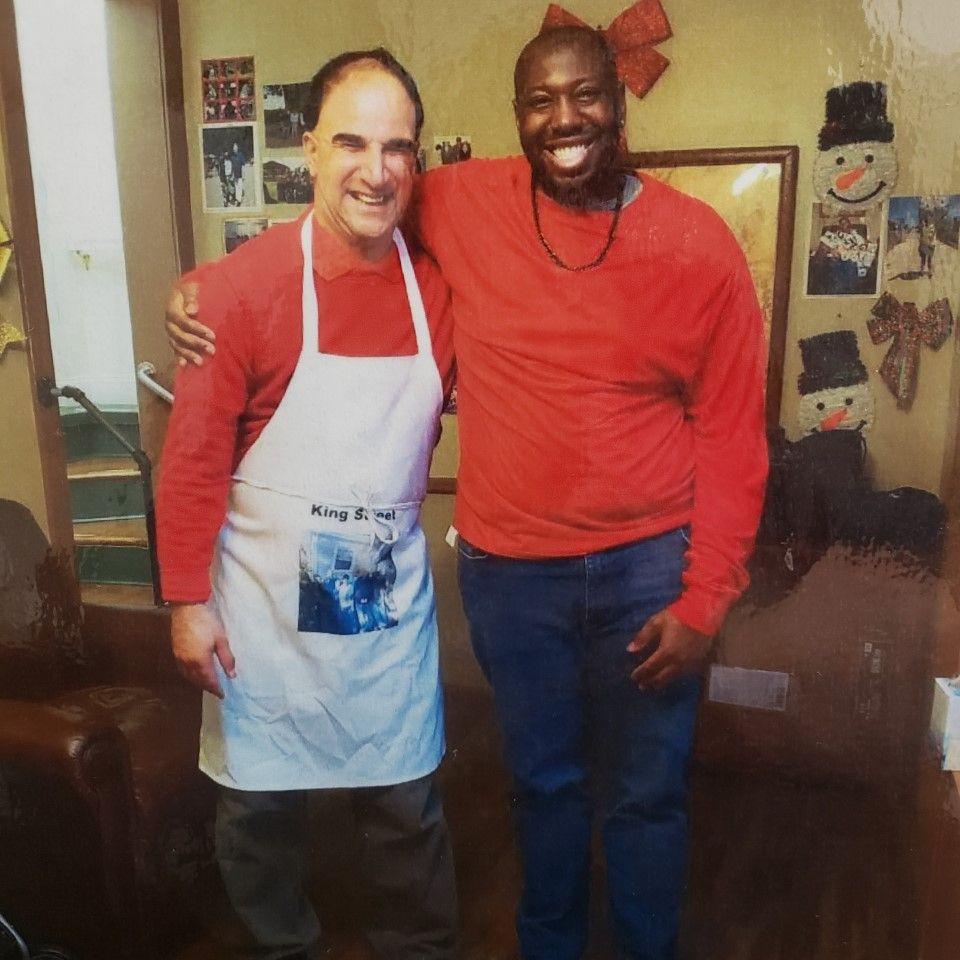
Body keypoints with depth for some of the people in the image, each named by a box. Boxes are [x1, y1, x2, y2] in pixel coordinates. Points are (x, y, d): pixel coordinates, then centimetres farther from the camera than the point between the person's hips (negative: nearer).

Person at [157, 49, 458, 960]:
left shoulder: (436, 285, -3)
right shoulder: (243, 283, -13)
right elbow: (193, 455, -10)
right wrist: (187, 601, -9)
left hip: (391, 588, 3)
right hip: (265, 595, -2)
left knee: (406, 799, 15)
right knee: (259, 800, 16)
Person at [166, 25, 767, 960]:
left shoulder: (697, 243, -7)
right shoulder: (460, 203, -4)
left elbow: (731, 436, -3)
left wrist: (704, 600, -6)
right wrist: (207, 286, -2)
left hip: (648, 566, 0)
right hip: (507, 568, 1)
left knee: (646, 793, 16)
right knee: (543, 780, 20)